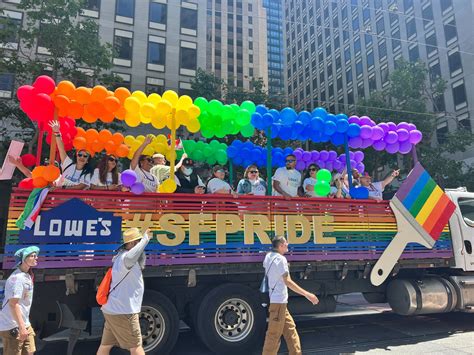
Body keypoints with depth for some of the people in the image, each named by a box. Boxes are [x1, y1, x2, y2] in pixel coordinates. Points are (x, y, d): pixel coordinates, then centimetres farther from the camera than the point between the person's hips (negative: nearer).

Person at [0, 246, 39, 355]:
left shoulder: (27, 275, 9)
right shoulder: (17, 277, -21)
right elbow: (13, 304, -24)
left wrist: (25, 325, 19)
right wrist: (21, 327, -23)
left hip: (24, 324, 9)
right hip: (13, 327, -9)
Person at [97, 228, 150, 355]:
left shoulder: (121, 256, 11)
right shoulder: (124, 258, -22)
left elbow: (139, 264, 21)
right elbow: (130, 258, -48)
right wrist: (146, 239, -39)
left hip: (112, 309, 10)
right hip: (123, 312, -10)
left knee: (105, 345, 18)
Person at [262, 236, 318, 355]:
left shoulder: (268, 256, 8)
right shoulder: (281, 259, -18)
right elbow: (287, 281, -25)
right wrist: (307, 294, -26)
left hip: (275, 299, 9)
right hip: (279, 301, -9)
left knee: (290, 328, 16)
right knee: (274, 334, -1)